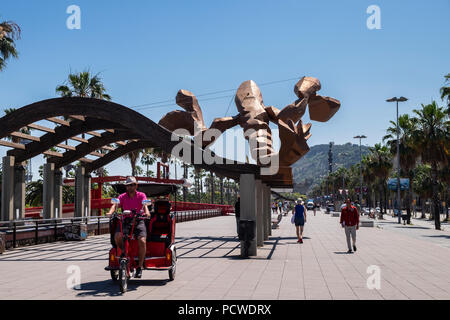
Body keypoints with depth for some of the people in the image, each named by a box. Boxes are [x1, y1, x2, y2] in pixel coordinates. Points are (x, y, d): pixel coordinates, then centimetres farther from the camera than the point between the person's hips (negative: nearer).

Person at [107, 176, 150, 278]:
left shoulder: (141, 195, 4)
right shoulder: (123, 196, 9)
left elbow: (145, 204, -15)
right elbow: (115, 204, -7)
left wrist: (146, 212, -38)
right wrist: (110, 212, -29)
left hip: (138, 221, -2)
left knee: (142, 241, -26)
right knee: (117, 236, -28)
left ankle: (140, 267, -12)